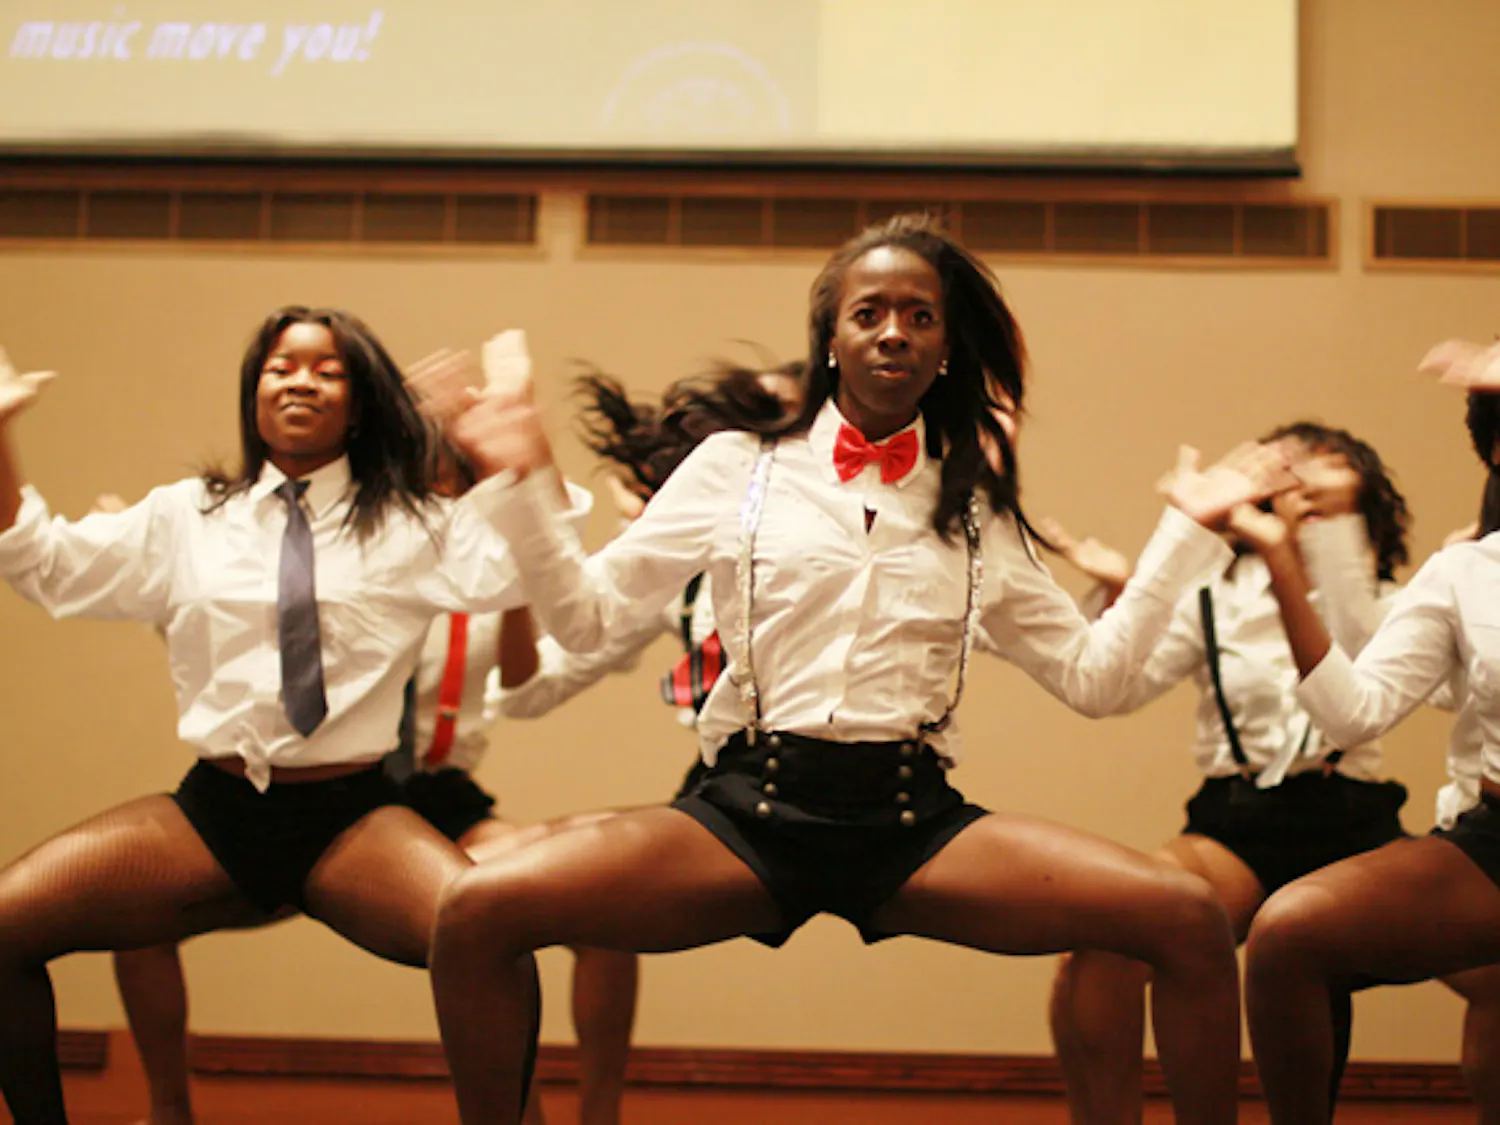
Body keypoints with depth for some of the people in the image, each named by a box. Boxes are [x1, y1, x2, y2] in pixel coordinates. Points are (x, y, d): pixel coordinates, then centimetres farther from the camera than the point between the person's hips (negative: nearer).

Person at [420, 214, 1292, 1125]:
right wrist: (526, 485, -1)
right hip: (749, 811, -1)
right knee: (478, 916, -25)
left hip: (918, 821, 1)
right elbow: (588, 618, 10)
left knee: (1193, 923, -21)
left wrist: (1187, 532, 11)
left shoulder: (978, 512, 15)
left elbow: (1093, 677, 15)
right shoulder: (736, 469, 10)